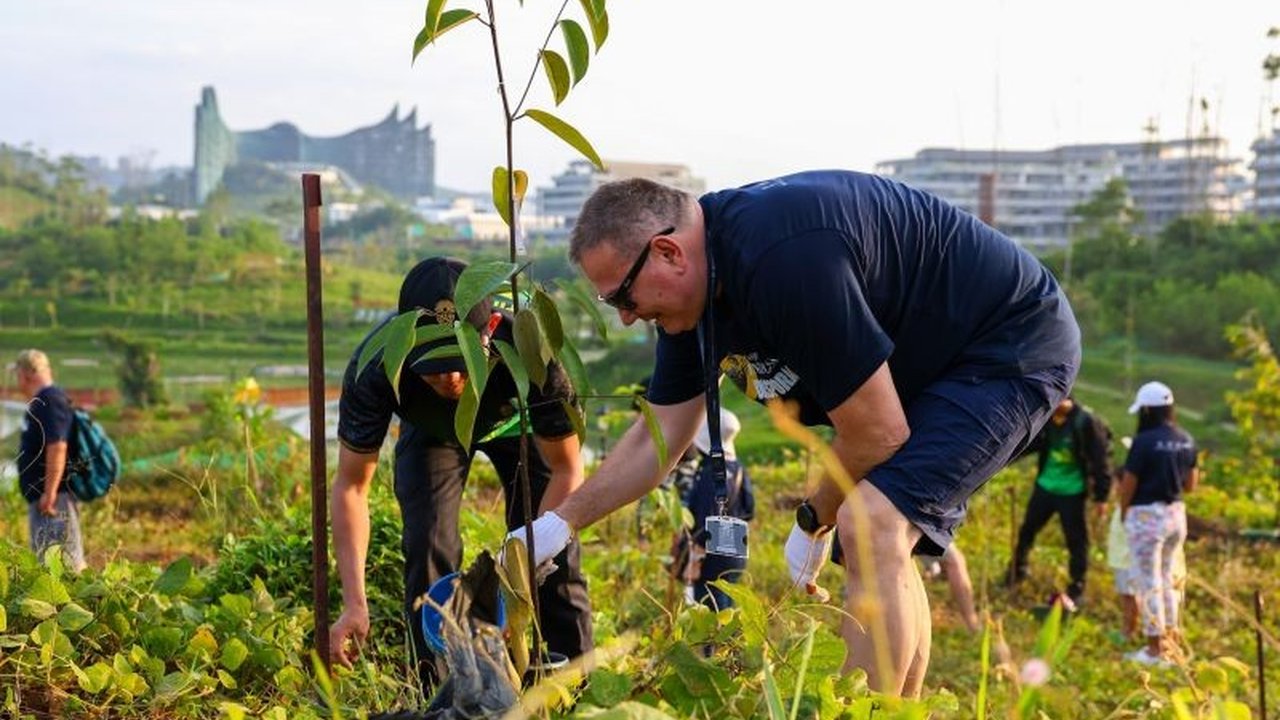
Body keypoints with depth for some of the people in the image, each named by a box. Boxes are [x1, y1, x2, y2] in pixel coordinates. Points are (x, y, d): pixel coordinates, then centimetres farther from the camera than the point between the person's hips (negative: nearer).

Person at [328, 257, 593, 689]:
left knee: (554, 553, -11)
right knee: (427, 548, -12)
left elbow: (566, 471, -30)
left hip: (517, 421, -1)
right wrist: (355, 604, -39)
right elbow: (351, 485, -29)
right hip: (430, 430, 1)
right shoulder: (375, 367, -40)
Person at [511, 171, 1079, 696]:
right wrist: (561, 521, 5)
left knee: (872, 529, -23)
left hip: (1014, 345, -10)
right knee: (880, 543, 16)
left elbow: (878, 433, -26)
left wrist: (814, 522, -8)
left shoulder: (784, 259, -34)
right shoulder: (692, 286, -3)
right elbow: (661, 435, 9)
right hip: (931, 361, 10)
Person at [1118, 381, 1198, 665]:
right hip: (1177, 513, 7)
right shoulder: (1186, 440, 3)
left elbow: (1128, 484, -12)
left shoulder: (1144, 441, -18)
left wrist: (1123, 512, 5)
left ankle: (1155, 649, 9)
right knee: (1167, 578, 20)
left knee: (1148, 582, 3)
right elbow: (1191, 484, 11)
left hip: (1147, 515, -7)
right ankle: (1169, 639, 27)